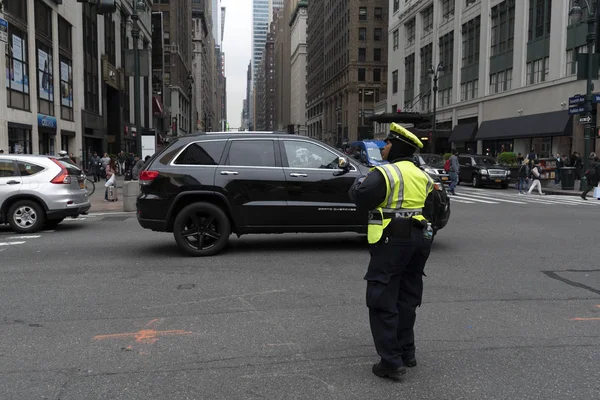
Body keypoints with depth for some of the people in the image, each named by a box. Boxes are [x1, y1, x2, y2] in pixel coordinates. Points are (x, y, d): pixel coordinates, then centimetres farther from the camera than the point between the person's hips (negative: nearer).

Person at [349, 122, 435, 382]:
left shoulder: (386, 173, -13)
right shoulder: (422, 176, 12)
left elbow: (361, 198, -15)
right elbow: (427, 203, 17)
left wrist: (359, 183, 7)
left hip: (392, 241, -8)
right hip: (418, 240, 8)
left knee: (383, 302, -2)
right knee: (406, 300, 19)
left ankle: (391, 362, -2)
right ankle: (406, 353, 29)